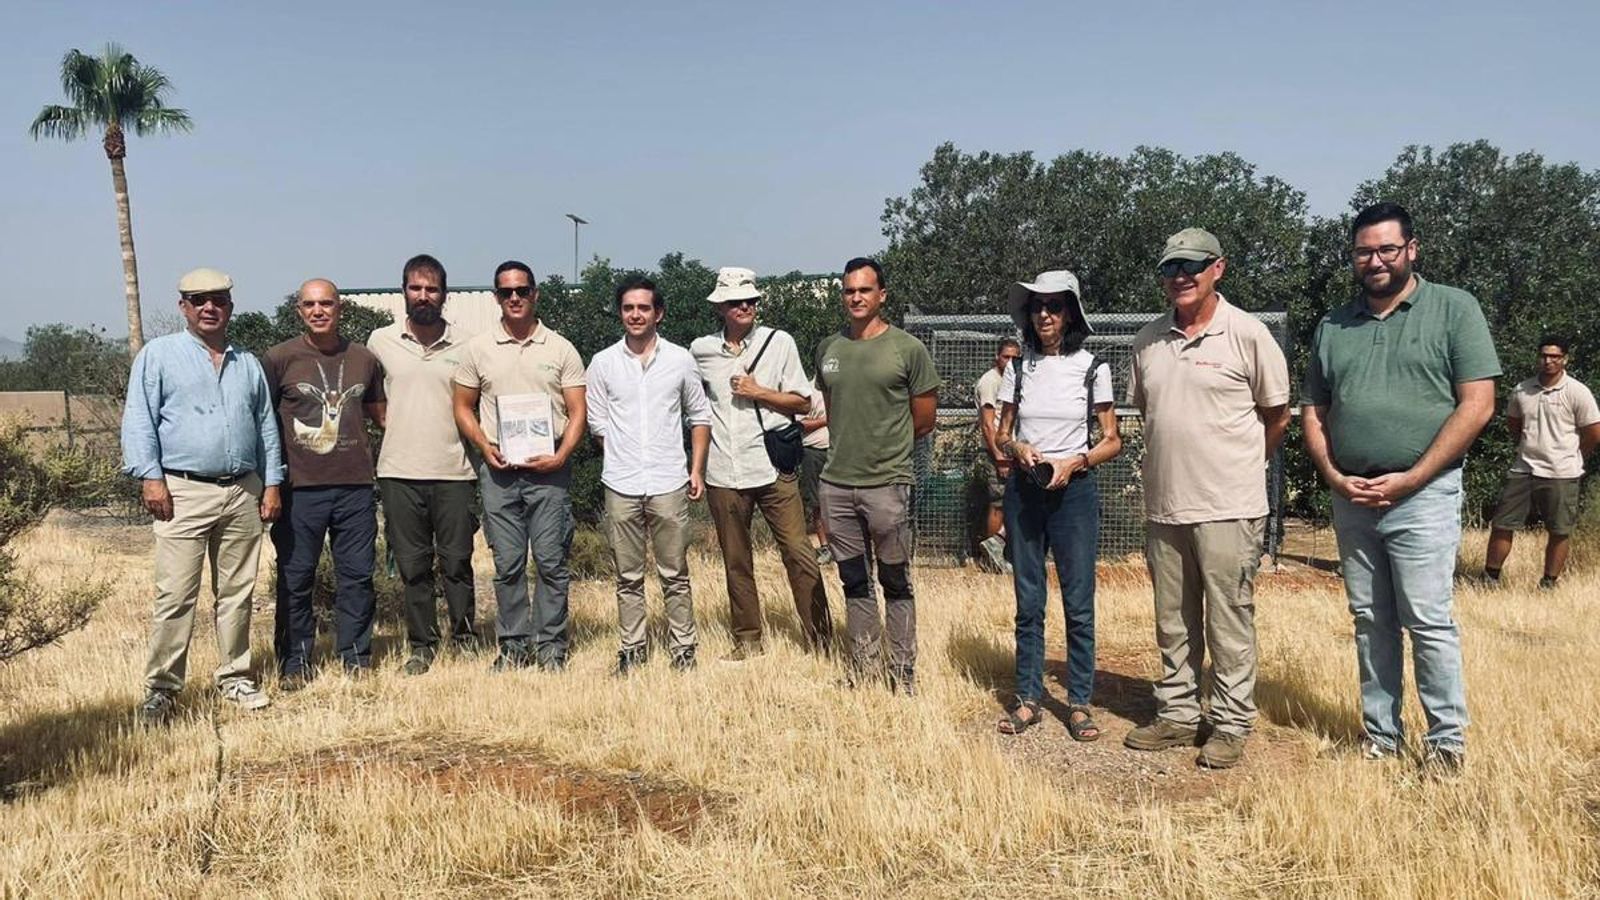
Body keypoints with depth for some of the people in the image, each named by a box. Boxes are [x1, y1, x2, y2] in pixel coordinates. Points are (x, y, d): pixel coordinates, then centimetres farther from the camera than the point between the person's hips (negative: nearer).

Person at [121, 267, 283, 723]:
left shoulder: (248, 363, 18)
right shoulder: (158, 355, 5)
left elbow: (266, 426, 18)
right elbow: (139, 420, -2)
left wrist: (272, 483, 10)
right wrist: (150, 477, -12)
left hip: (243, 493, 4)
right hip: (184, 492, -4)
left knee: (237, 594, 9)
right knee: (176, 596, -6)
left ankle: (234, 677, 19)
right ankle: (161, 687, 3)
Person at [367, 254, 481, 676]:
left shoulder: (463, 346, 4)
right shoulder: (380, 341, 5)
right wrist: (389, 423, 8)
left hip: (454, 472, -1)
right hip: (399, 472, 1)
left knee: (456, 562, 4)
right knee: (413, 566, 7)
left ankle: (465, 635, 22)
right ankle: (422, 645, 18)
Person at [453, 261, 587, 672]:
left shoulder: (561, 349, 5)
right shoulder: (478, 348, 8)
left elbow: (578, 411, 3)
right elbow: (463, 407, 12)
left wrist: (561, 455, -11)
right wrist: (485, 448, -4)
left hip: (549, 468, -1)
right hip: (498, 468, 1)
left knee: (551, 560, -1)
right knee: (507, 563, 6)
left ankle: (551, 646, 10)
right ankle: (514, 645, 17)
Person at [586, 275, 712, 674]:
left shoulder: (680, 359, 4)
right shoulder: (603, 363, 4)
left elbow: (699, 416, 9)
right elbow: (597, 422, 7)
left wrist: (697, 469, 3)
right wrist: (624, 458, 1)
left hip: (669, 482, -1)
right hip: (621, 485, 1)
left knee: (675, 574, 5)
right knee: (628, 577, 9)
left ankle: (683, 648, 15)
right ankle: (632, 648, 19)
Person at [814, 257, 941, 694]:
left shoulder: (908, 349, -5)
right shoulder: (828, 348, 9)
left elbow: (924, 420, 1)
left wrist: (884, 447, 9)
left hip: (887, 484, -4)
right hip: (836, 483, 5)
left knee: (896, 584, 3)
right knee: (854, 582, 14)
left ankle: (903, 674, 12)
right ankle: (862, 665, 25)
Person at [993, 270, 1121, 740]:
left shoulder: (1091, 367, 0)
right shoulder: (1018, 368, 6)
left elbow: (1112, 441, 2)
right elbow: (1000, 434, 11)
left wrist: (1075, 461, -14)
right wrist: (1017, 447, -10)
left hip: (1073, 490, -2)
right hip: (1023, 491, 2)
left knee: (1078, 604, 1)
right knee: (1028, 603, 7)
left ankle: (1079, 702, 12)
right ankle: (1028, 699, 16)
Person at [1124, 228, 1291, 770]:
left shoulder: (1247, 334, -5)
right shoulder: (1148, 340, 8)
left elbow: (1277, 415, 3)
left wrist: (1239, 465, 9)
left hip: (1227, 507, -5)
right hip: (1163, 505, 5)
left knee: (1230, 622, 2)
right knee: (1173, 622, 14)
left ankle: (1231, 725, 14)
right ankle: (1176, 715, 26)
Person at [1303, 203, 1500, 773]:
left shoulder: (1453, 309, -1)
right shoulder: (1334, 326, 12)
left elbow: (1477, 405, -7)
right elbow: (1315, 413, 14)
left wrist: (1408, 479, -12)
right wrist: (1334, 477, -3)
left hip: (1423, 495, -4)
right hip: (1351, 497, 5)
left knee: (1429, 621, -3)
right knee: (1370, 621, 10)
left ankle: (1447, 738, 12)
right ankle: (1380, 734, 21)